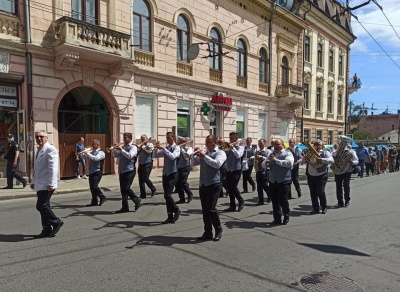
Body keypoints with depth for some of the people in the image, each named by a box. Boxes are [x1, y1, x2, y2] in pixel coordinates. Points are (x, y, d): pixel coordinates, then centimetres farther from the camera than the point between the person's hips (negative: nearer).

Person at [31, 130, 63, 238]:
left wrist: (51, 183, -23)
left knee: (41, 206, -11)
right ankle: (46, 230, 17)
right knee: (43, 206, 10)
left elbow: (53, 167, -18)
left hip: (46, 185, -9)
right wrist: (33, 181, 19)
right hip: (40, 185, 9)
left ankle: (56, 222, 5)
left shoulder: (50, 149, -10)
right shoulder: (39, 150, 17)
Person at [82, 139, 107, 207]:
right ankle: (94, 201, 15)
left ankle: (102, 197, 1)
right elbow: (84, 157, 17)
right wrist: (84, 153, -3)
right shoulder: (92, 152, 16)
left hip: (97, 172, -8)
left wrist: (88, 153, -25)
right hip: (91, 172, 8)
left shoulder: (101, 152, -9)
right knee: (92, 187, 8)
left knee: (94, 186, -16)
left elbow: (96, 158, -27)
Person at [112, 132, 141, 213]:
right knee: (122, 189, 7)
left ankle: (137, 200, 11)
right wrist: (115, 149, -2)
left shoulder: (133, 147, -6)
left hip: (129, 171, -7)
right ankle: (125, 207, 14)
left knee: (126, 188, -13)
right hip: (122, 171, 7)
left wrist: (121, 149, -23)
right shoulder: (122, 147, 15)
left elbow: (129, 156, -22)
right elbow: (115, 156, 15)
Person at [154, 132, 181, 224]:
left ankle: (176, 210, 8)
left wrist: (164, 148, -28)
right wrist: (157, 148, -8)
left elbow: (173, 156, -26)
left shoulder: (176, 148, -7)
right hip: (165, 173, 7)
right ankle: (170, 216, 16)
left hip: (173, 174, -7)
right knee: (166, 196, 7)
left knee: (167, 195, -14)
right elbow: (155, 155, 9)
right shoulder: (165, 148, 12)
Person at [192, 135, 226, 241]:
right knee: (204, 210, 8)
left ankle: (218, 230, 11)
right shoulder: (204, 152, 17)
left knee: (211, 209, -9)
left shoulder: (220, 153, -2)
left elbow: (217, 164, -20)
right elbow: (194, 163, 15)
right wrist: (195, 154, -3)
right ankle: (207, 233, 19)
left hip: (214, 185, -6)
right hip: (203, 184, 6)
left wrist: (204, 156, -21)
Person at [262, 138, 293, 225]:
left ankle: (286, 217, 17)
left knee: (283, 200, -4)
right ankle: (277, 219, 19)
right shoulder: (271, 154, 15)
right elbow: (263, 165, 14)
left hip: (284, 181, -5)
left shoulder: (287, 153, -2)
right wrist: (266, 162, -10)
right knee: (274, 201, 8)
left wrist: (276, 160, -19)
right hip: (273, 181, 6)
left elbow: (289, 163, -21)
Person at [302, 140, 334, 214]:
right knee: (313, 193, 7)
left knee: (320, 192, -6)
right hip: (310, 176, 4)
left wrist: (321, 160, -26)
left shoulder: (325, 152, 0)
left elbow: (331, 160, -14)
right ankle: (315, 208, 19)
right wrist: (305, 156, -10)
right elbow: (303, 161, 11)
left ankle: (324, 207, 16)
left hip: (321, 176, -4)